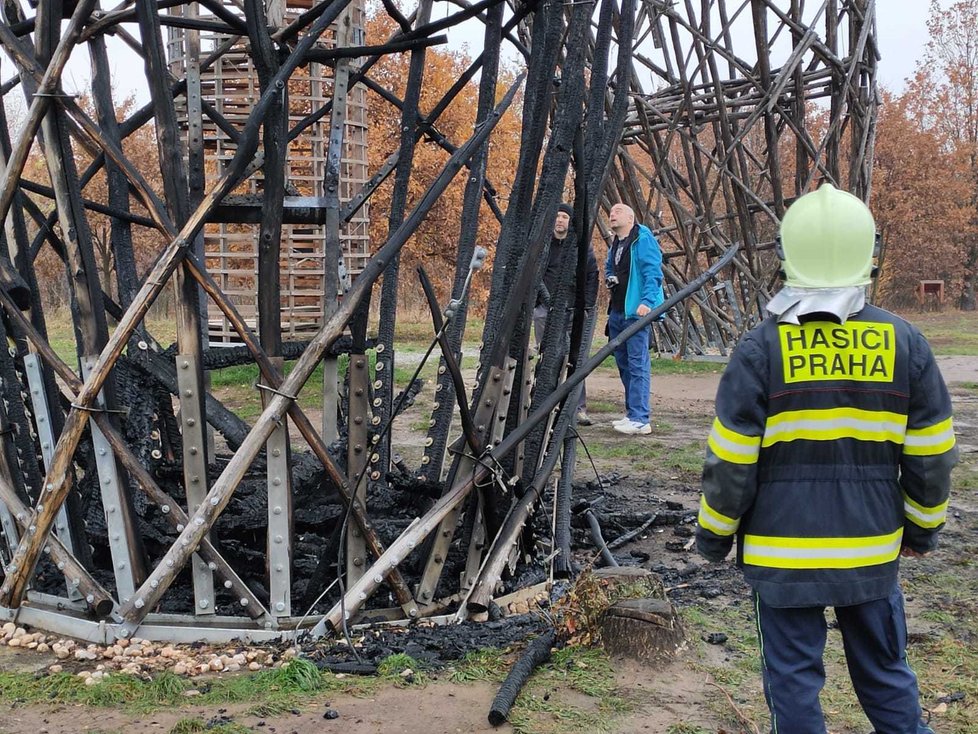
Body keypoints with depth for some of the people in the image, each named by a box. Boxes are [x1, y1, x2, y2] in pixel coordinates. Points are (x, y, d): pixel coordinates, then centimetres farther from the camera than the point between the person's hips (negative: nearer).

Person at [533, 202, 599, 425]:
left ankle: (579, 409, 1)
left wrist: (587, 306, -1)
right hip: (544, 309, 1)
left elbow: (592, 276, 6)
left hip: (573, 310, 0)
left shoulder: (582, 245, 6)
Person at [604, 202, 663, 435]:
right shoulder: (615, 244, 18)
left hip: (637, 311, -10)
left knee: (637, 364, -11)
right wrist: (609, 279, 11)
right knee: (623, 363, 14)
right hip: (617, 311, 10)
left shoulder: (643, 238, -9)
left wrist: (647, 301, -26)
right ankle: (632, 413, 24)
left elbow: (653, 272, -16)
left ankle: (640, 420, -10)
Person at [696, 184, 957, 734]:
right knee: (886, 673, 19)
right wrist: (924, 527, 18)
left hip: (783, 549, -2)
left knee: (793, 678, 9)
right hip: (873, 546, 3)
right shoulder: (904, 343, -4)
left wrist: (714, 533, 6)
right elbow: (932, 456, 3)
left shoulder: (762, 347, -12)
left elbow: (731, 461, -8)